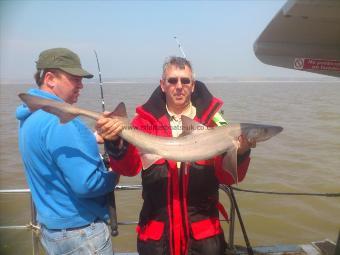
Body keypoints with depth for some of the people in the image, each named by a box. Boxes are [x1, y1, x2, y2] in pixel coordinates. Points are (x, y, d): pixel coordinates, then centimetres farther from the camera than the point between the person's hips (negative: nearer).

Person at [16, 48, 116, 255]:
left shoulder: (31, 117, 5)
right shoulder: (59, 121, -26)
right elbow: (87, 183, -30)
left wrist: (90, 141, 6)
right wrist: (114, 176, -10)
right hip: (81, 231, -9)